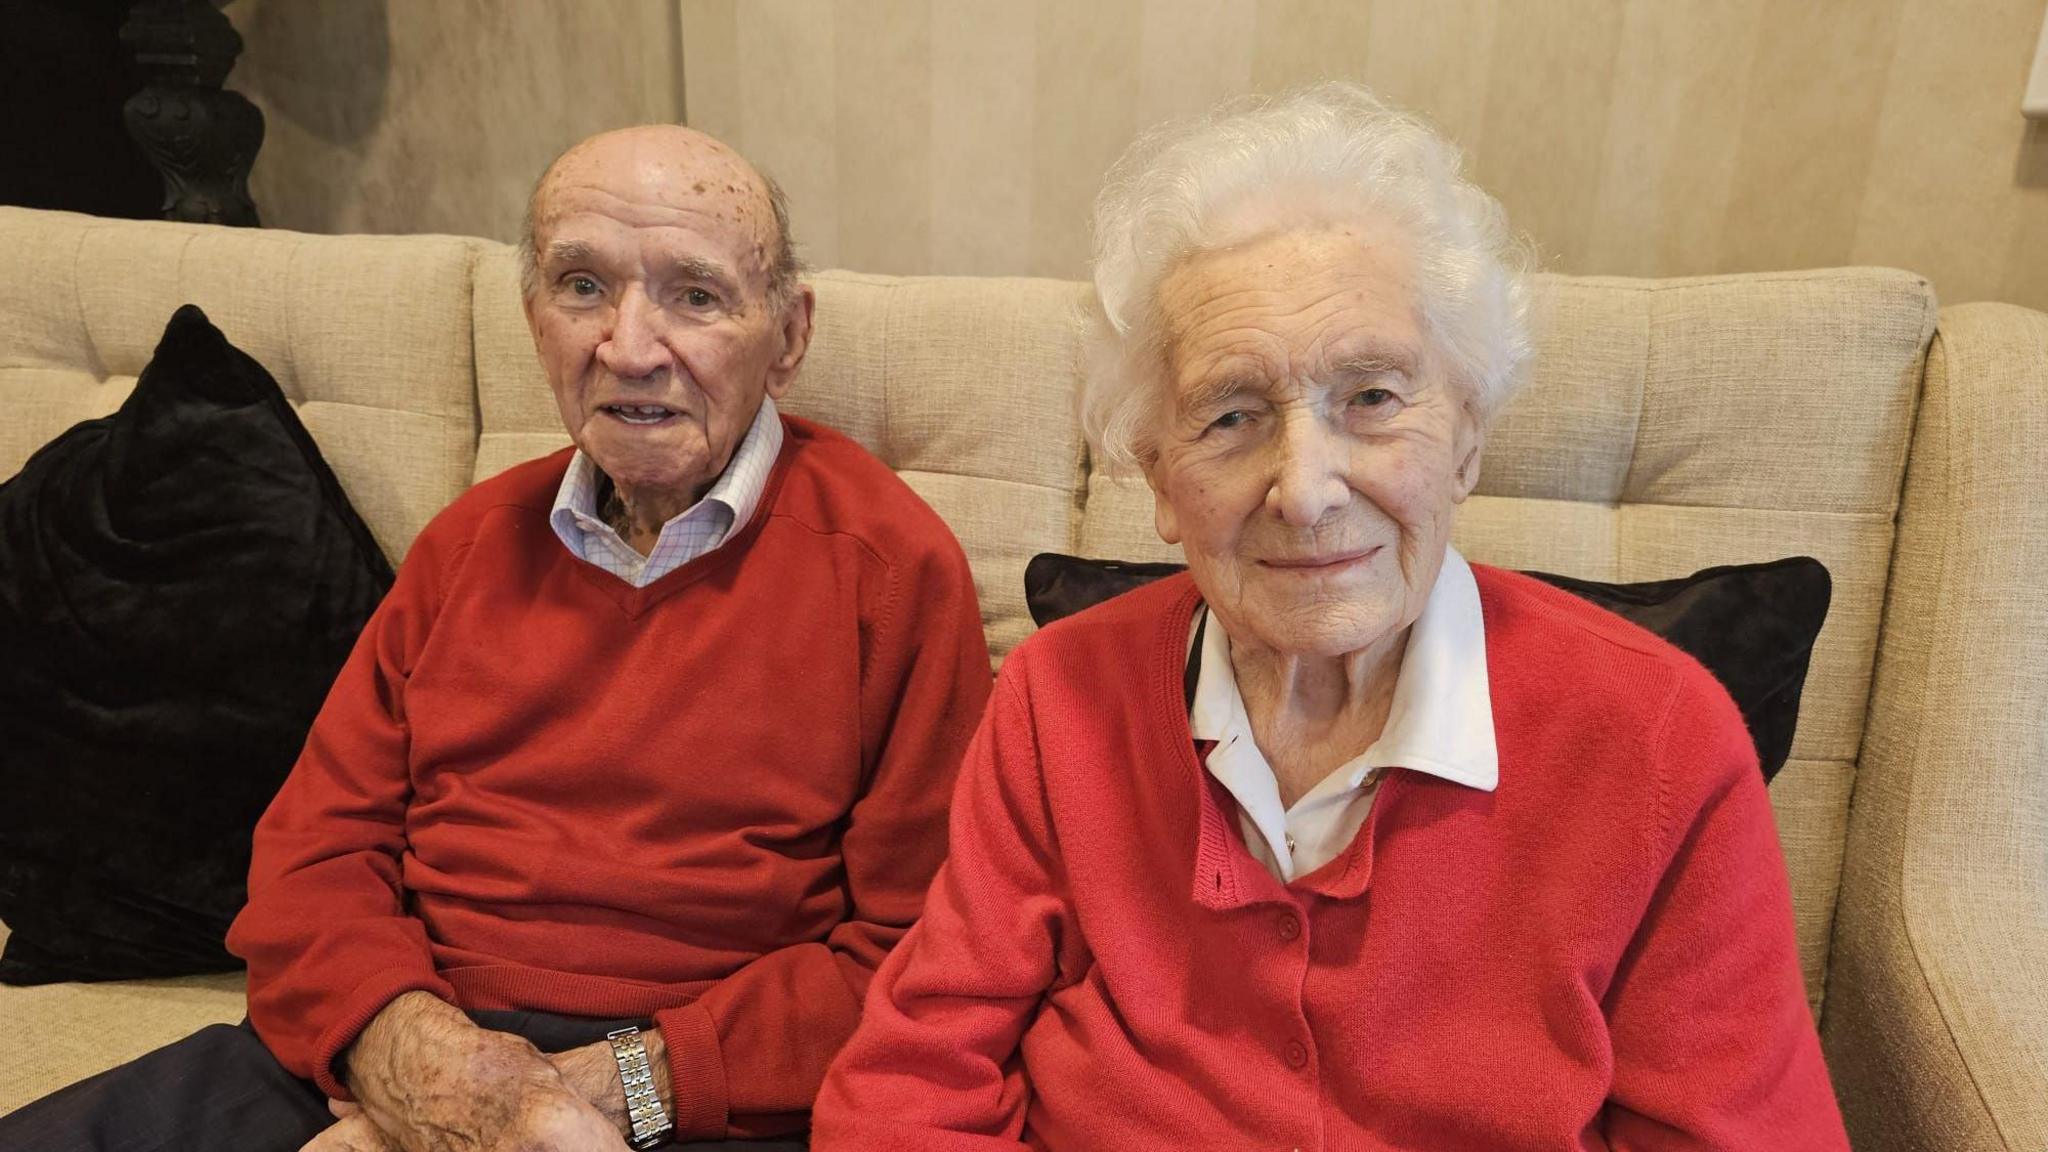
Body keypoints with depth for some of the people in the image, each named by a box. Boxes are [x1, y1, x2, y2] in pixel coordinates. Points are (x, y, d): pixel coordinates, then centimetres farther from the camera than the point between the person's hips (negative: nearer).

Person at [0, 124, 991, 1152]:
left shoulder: (891, 566, -7)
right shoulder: (475, 538, 12)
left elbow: (914, 953, -9)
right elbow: (312, 850, 10)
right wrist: (398, 1040, -10)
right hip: (377, 1058, 4)